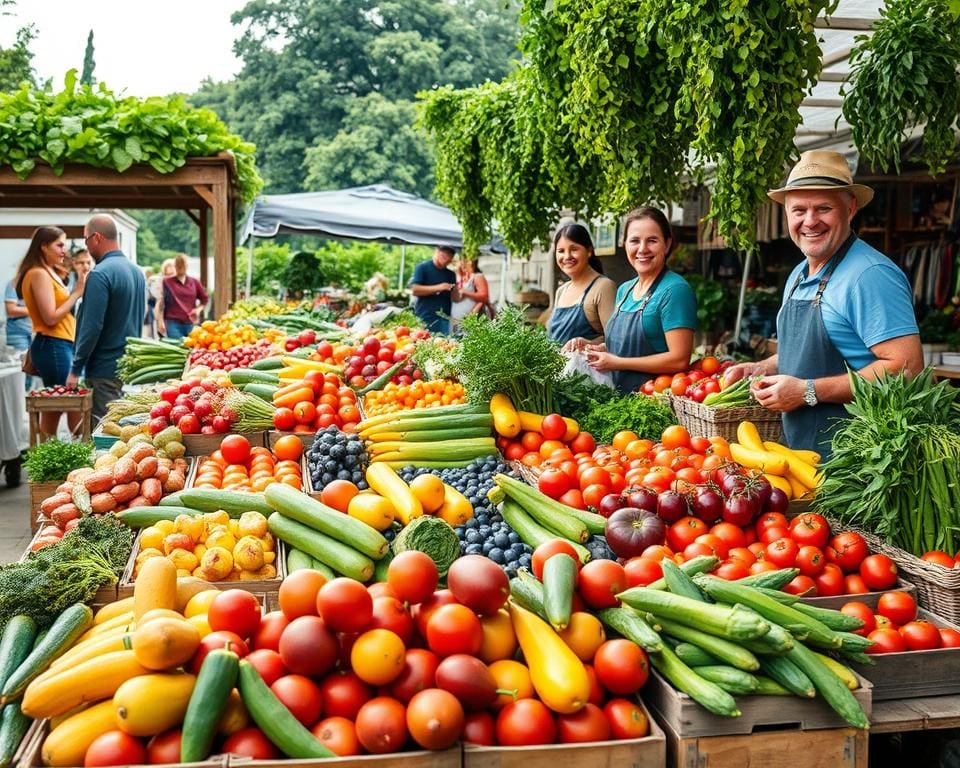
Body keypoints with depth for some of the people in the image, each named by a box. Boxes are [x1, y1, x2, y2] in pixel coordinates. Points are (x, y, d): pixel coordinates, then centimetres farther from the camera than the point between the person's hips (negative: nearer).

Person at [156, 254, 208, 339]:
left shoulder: (195, 282, 11)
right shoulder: (167, 282, 4)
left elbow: (205, 300, 19)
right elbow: (160, 303, 2)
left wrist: (199, 309, 0)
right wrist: (160, 321, -6)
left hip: (190, 323, 3)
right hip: (173, 323, -3)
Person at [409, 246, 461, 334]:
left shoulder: (450, 274, 16)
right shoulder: (422, 267, 2)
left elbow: (455, 299, 13)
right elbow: (415, 290, -9)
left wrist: (456, 290, -10)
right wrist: (438, 288, -15)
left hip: (444, 318, 4)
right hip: (425, 317, -4)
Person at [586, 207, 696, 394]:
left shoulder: (675, 290, -11)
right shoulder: (624, 290, 12)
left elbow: (679, 360, -17)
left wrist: (616, 362, -12)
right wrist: (599, 349, 3)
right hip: (619, 397, 6)